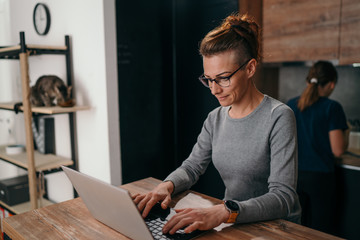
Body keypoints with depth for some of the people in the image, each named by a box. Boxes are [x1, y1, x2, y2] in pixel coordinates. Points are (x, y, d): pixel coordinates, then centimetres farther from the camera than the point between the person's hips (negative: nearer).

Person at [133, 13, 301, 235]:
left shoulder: (278, 117, -15)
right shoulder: (216, 118, 4)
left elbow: (283, 196, -21)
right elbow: (192, 166, 10)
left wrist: (224, 211, -35)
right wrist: (166, 186, -11)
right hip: (233, 225, 5)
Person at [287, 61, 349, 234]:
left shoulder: (291, 105, 2)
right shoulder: (332, 108, -11)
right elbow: (337, 150, -12)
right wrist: (344, 136, 7)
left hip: (293, 174, 4)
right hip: (320, 176, -4)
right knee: (320, 231, 11)